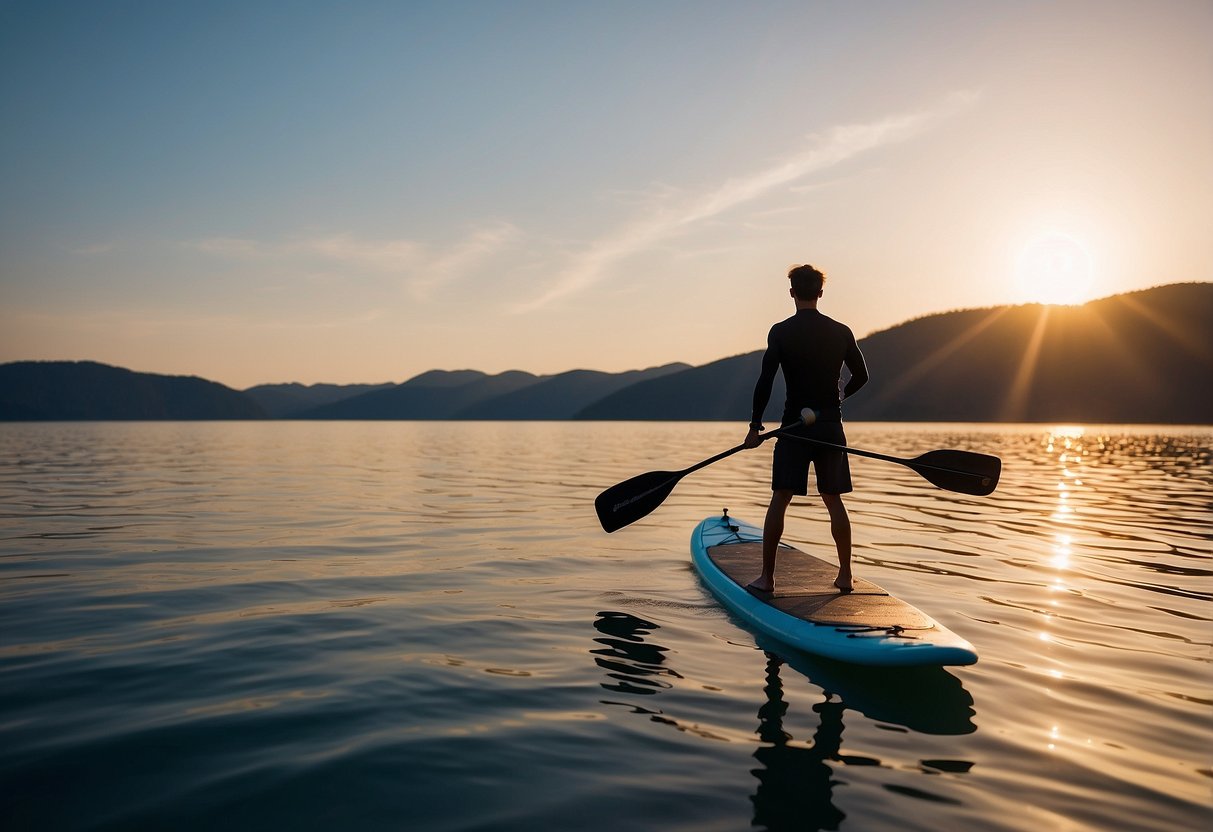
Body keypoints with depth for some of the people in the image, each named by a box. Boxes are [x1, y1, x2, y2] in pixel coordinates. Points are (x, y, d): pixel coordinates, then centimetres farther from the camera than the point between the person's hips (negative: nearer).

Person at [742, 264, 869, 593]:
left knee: (779, 500, 1)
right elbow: (861, 376, 12)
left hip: (795, 424, -3)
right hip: (831, 425, 3)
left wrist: (755, 425, -6)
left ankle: (766, 577, 2)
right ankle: (845, 575, 15)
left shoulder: (780, 332, -7)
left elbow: (765, 381, -12)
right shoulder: (841, 332, 3)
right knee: (834, 501, 11)